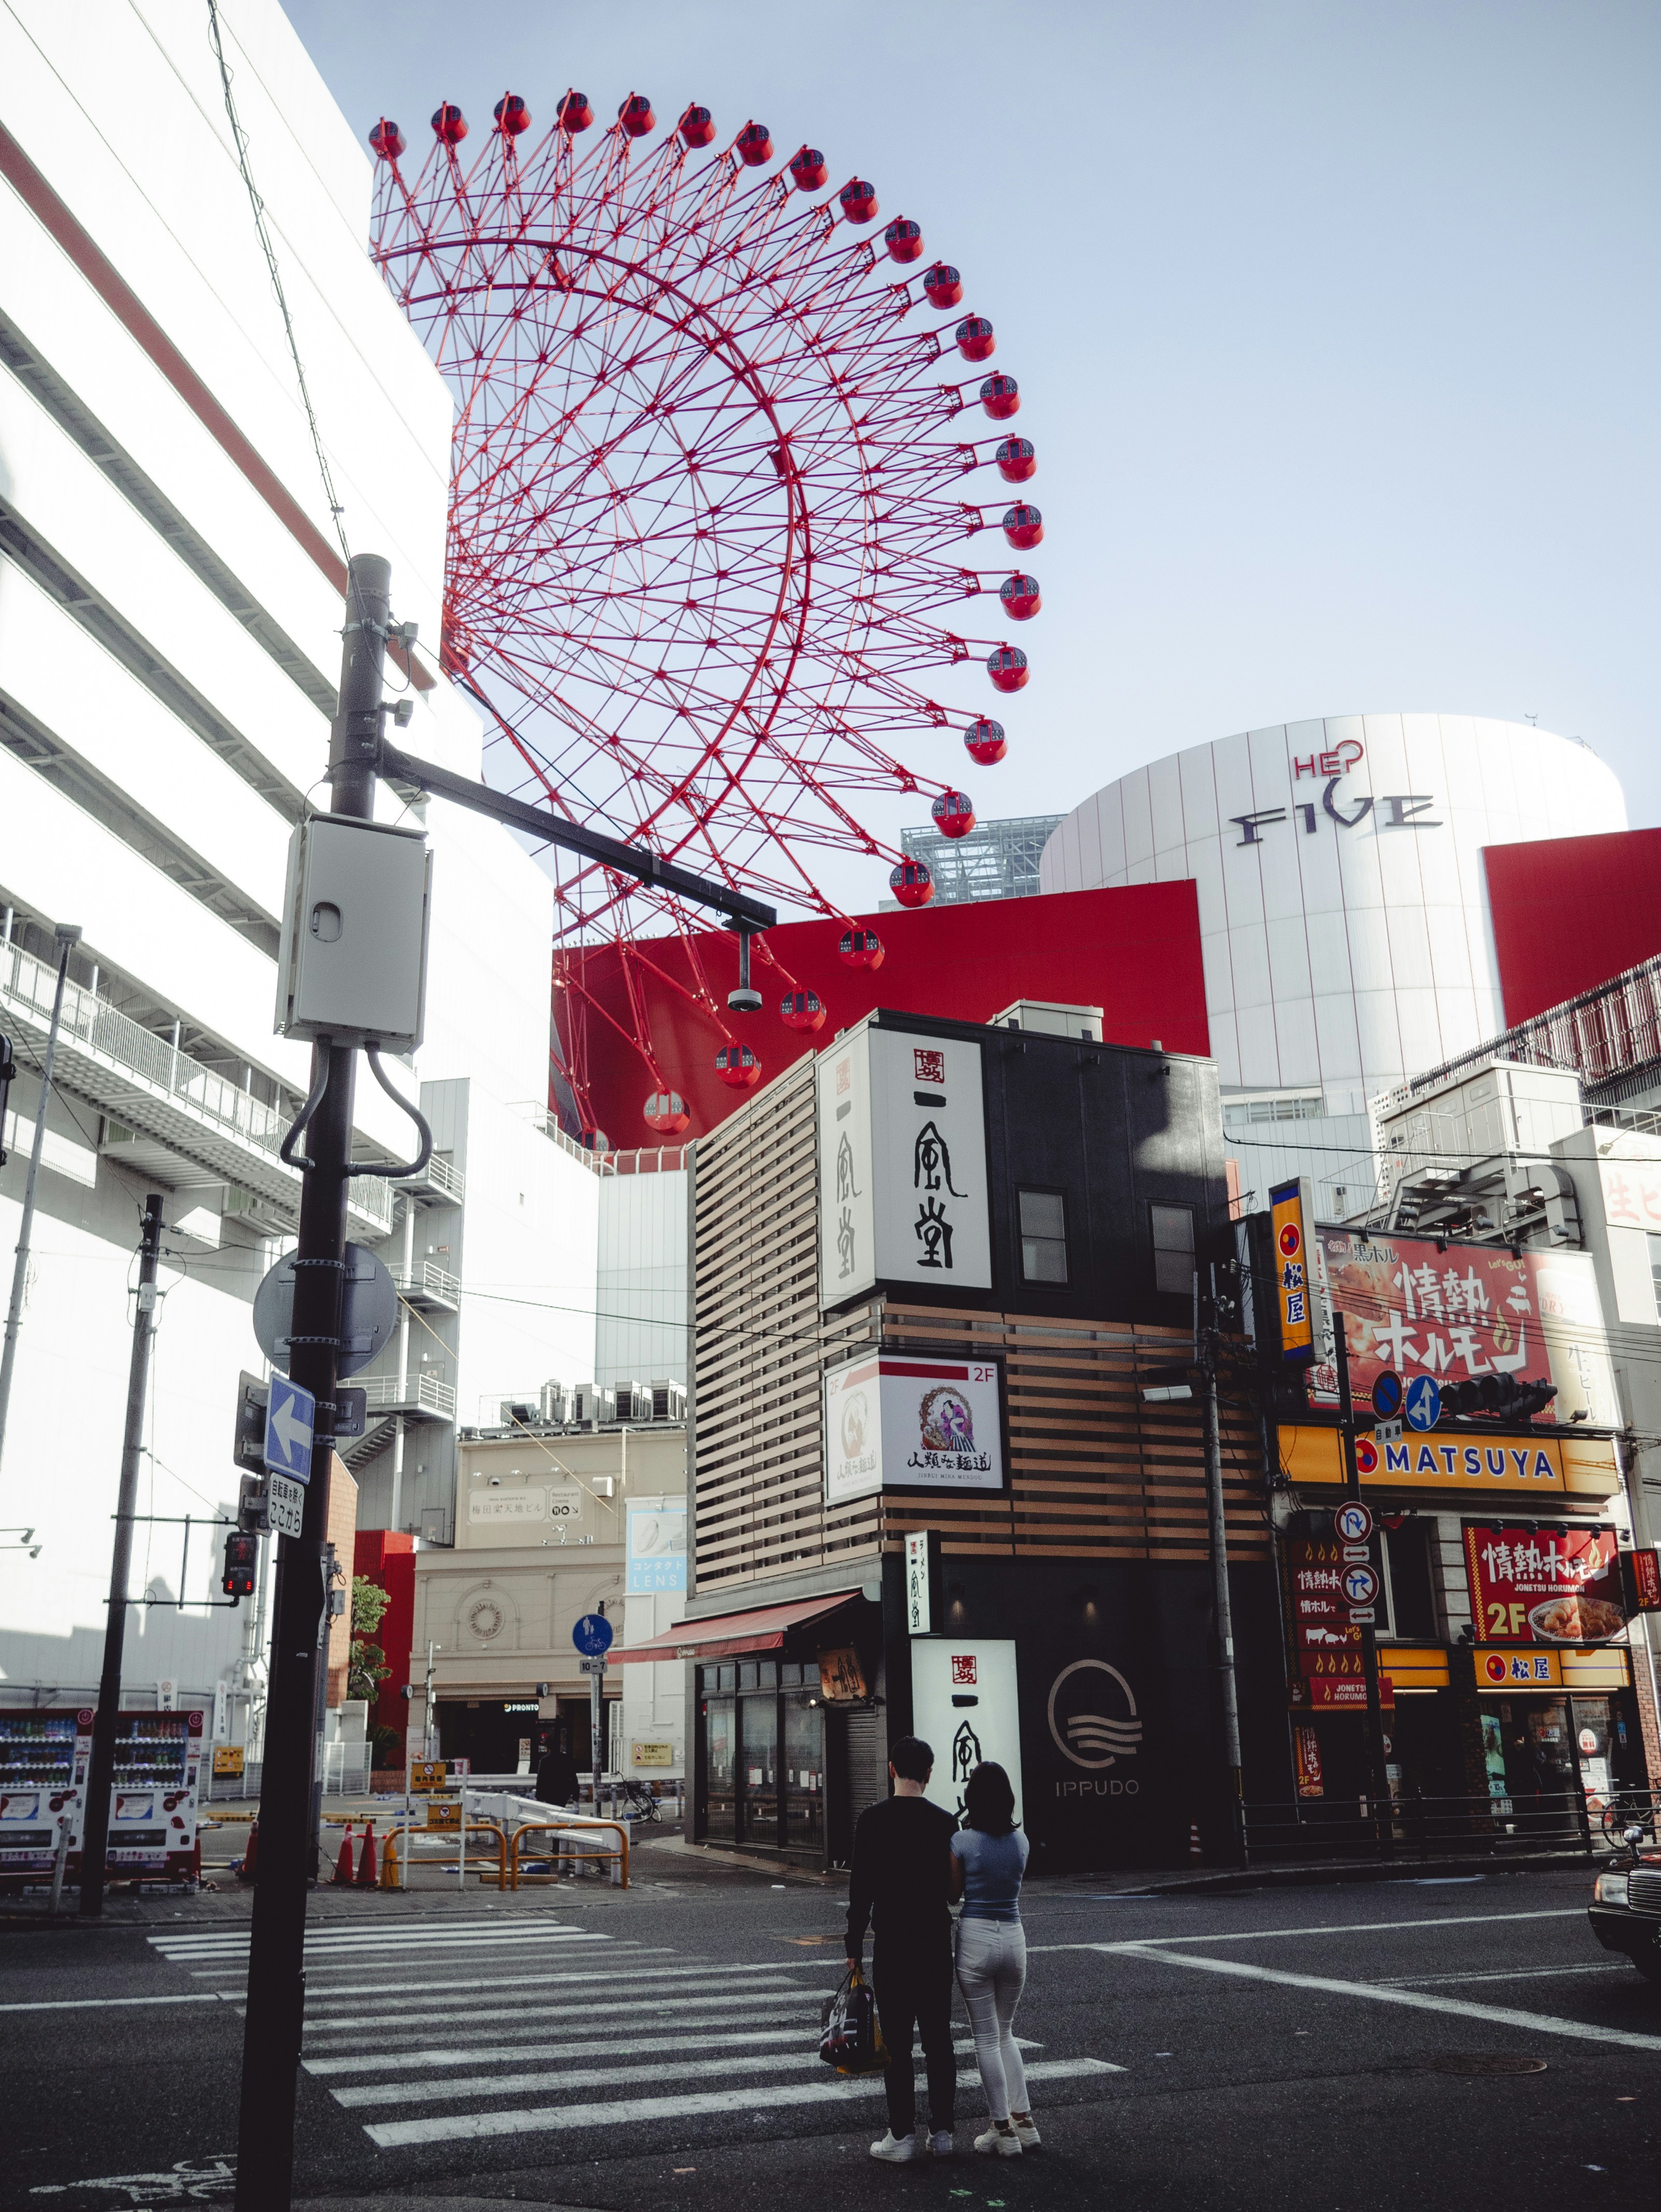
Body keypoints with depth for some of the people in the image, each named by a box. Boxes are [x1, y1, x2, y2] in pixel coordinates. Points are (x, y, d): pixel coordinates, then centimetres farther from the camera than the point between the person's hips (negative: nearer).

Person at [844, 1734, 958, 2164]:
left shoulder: (873, 1819, -8)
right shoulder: (944, 1822, 0)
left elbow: (861, 1887, -8)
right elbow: (953, 1886, 5)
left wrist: (854, 1946, -1)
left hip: (892, 1942, -3)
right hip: (937, 1940, 3)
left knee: (897, 2040, 1)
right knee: (938, 2038, 10)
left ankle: (902, 2136, 2)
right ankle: (942, 2132, 14)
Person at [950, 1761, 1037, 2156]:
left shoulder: (962, 1842, -10)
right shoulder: (1020, 1841, 2)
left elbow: (954, 1892, 2)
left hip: (975, 1936, -4)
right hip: (1014, 1937, 4)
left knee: (987, 2038, 5)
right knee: (1005, 2033, 20)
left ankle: (1003, 2132, 8)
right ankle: (1023, 2121, 16)